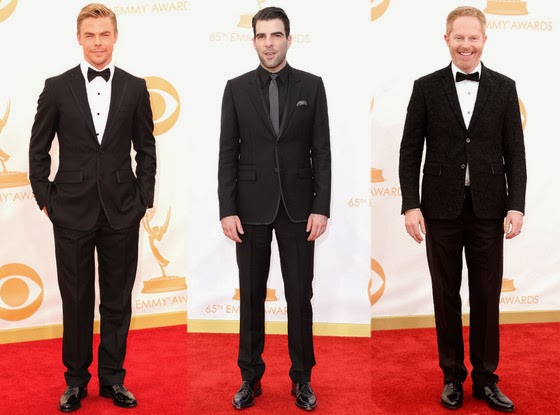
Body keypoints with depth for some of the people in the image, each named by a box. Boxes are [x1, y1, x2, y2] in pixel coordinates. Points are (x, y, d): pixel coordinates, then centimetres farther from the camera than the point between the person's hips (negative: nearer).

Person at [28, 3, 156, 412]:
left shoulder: (135, 87, 3)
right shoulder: (57, 87, 1)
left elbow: (146, 149, 7)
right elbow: (39, 149, 5)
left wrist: (144, 198, 2)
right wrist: (45, 198, 1)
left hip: (122, 211, 1)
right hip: (72, 210, -1)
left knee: (117, 300, 9)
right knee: (76, 300, 9)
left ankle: (113, 378, 25)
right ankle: (76, 380, 25)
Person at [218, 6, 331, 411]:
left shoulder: (311, 85, 2)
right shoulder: (237, 88, 2)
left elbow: (322, 151, 0)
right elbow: (228, 154, 1)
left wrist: (322, 207, -6)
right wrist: (227, 210, -6)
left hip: (297, 206, 0)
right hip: (252, 206, 0)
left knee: (300, 295, 5)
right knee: (252, 296, 8)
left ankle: (302, 378, 20)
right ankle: (251, 376, 22)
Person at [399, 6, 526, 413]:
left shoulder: (504, 88, 4)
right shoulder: (426, 87, 1)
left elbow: (515, 153, 3)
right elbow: (410, 151, 0)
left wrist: (516, 206, -6)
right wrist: (411, 205, -7)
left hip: (488, 208, 1)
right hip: (441, 208, 0)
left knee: (487, 296, 7)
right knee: (446, 296, 8)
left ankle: (486, 378, 22)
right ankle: (453, 376, 22)